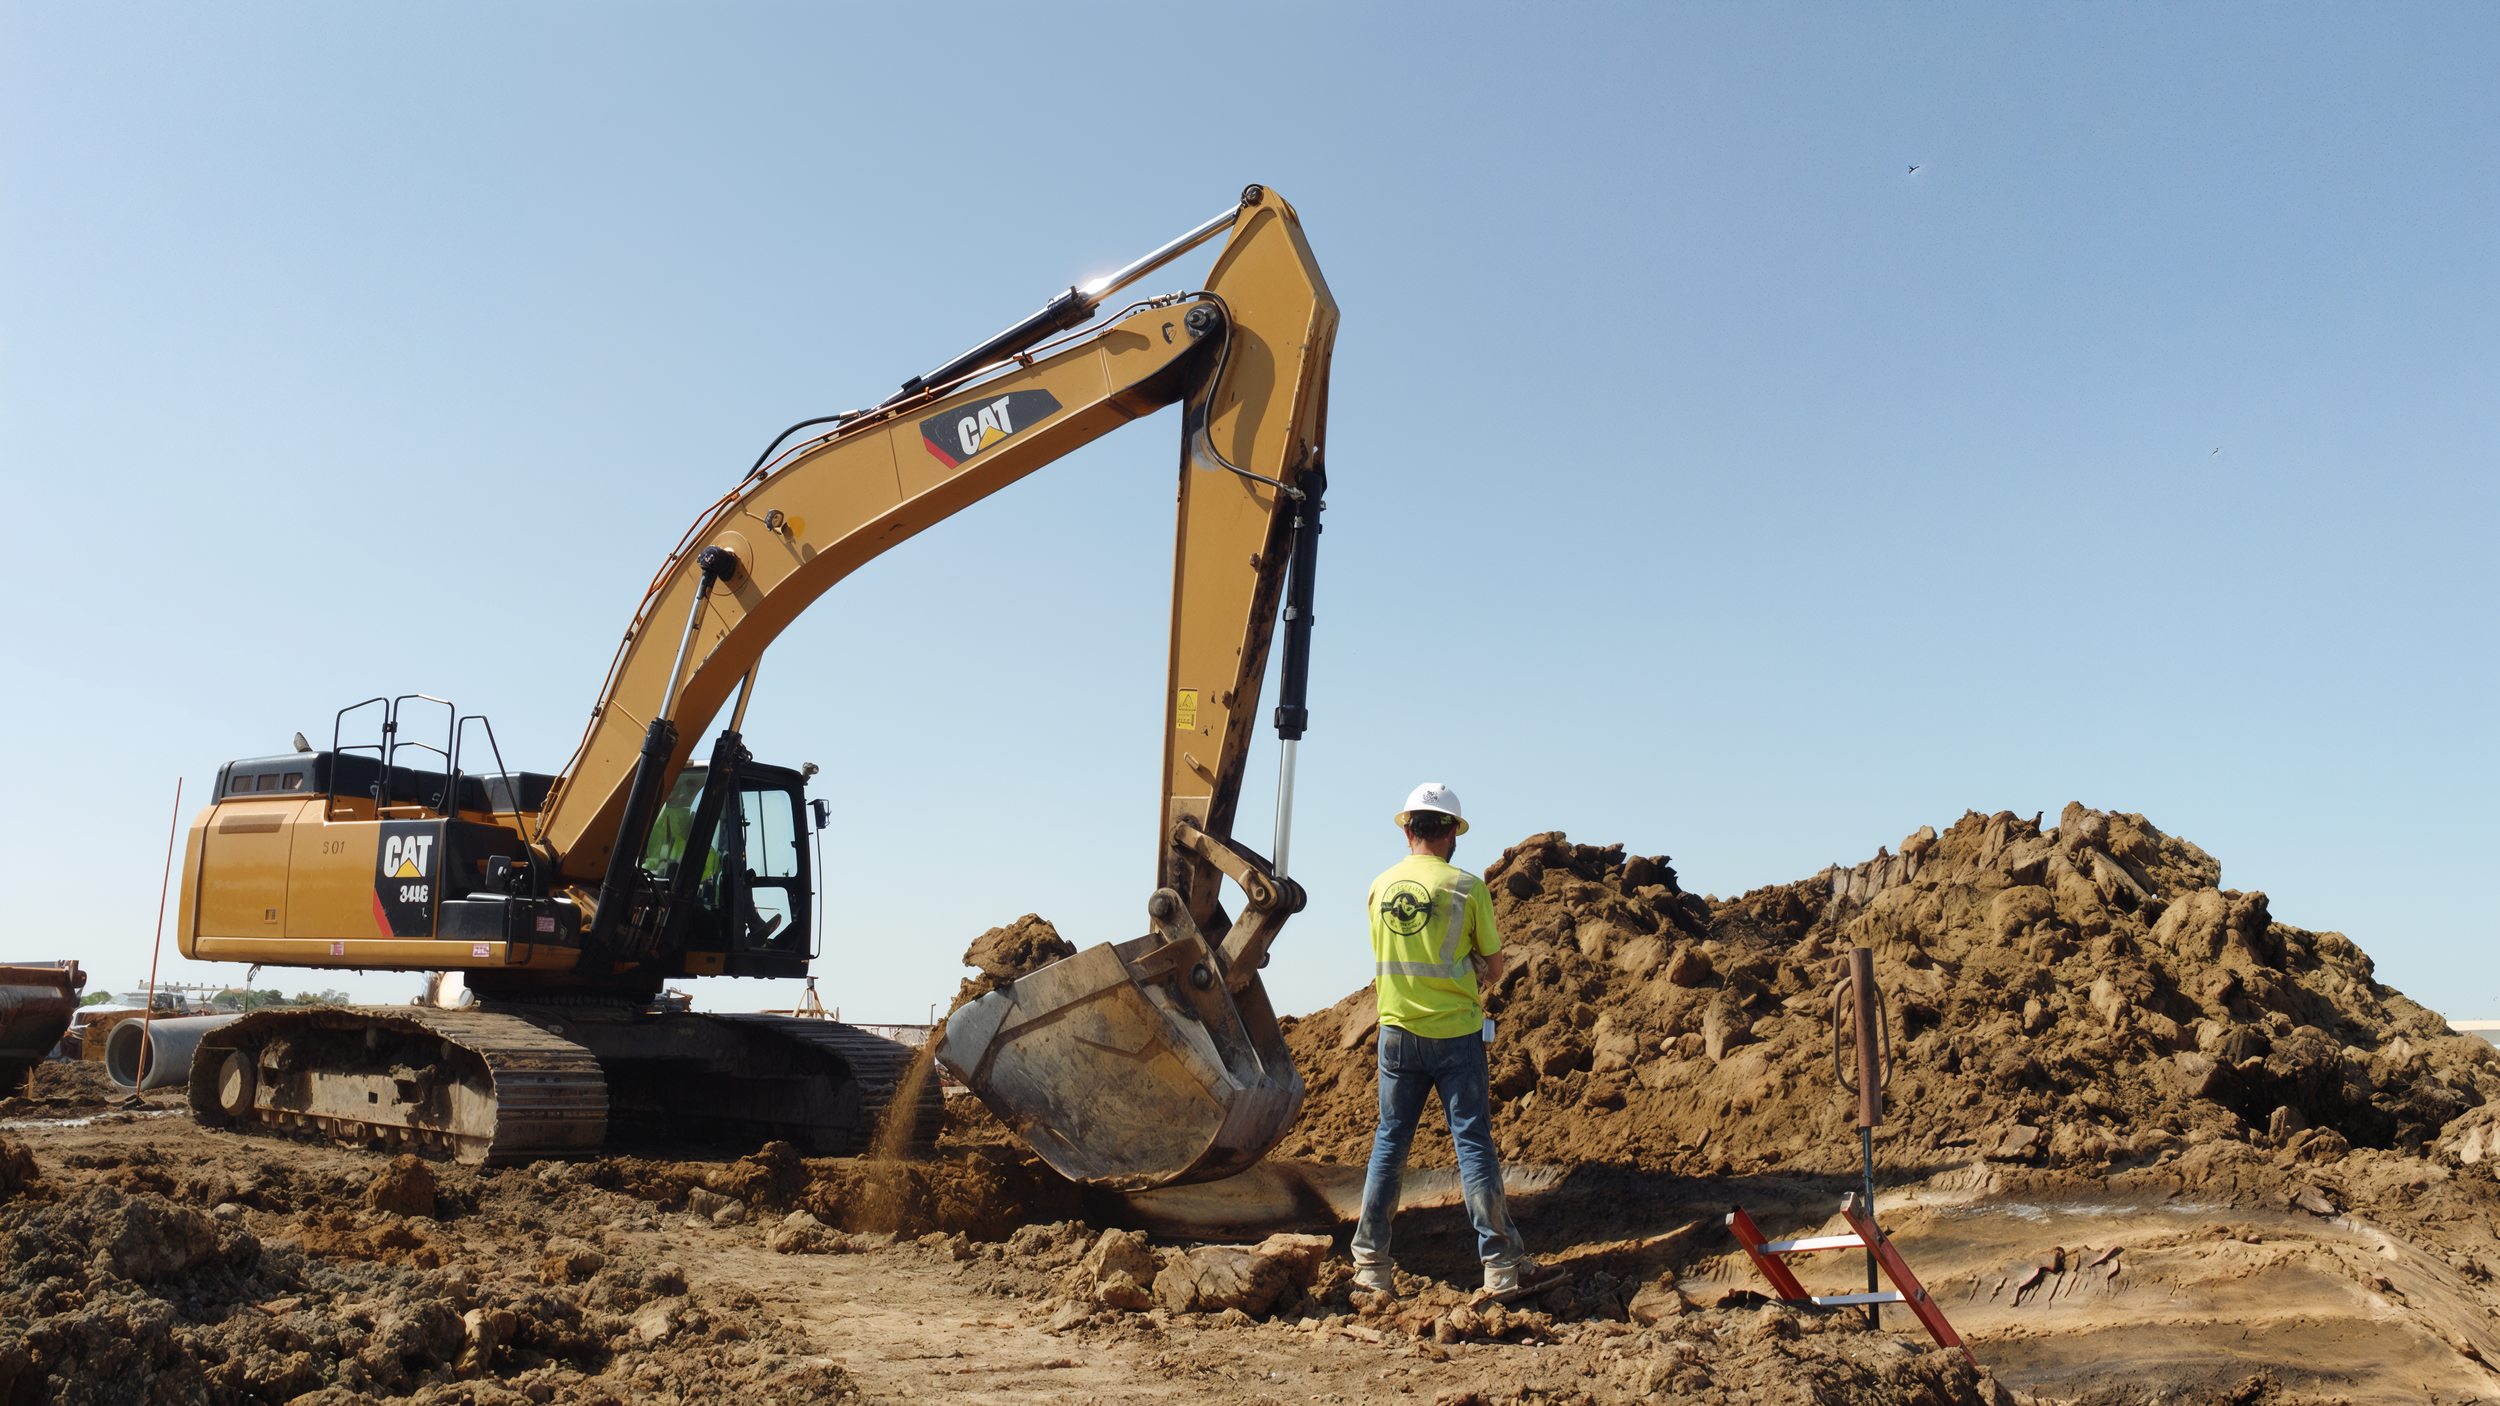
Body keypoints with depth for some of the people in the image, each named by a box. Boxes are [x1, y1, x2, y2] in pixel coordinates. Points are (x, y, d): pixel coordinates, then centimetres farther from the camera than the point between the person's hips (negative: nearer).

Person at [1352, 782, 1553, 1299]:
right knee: (1473, 1143, 1)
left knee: (1390, 1141, 10)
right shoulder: (1466, 887, -8)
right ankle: (1502, 1264, 5)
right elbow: (1494, 969, 1)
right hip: (1455, 1033, -3)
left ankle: (1370, 1262, 14)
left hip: (1396, 1031, 4)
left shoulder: (1380, 886, 3)